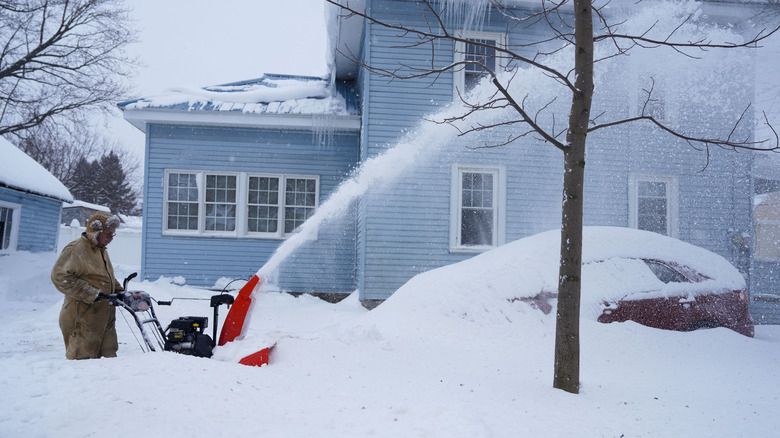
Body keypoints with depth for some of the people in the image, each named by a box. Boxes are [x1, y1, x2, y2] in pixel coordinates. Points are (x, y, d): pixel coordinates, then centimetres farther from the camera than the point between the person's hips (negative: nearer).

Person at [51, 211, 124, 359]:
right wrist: (90, 294, -24)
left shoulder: (101, 250, 18)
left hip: (105, 318, 9)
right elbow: (60, 277, -22)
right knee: (84, 357, -5)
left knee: (109, 354, 12)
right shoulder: (76, 249, -13)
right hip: (83, 318, -9)